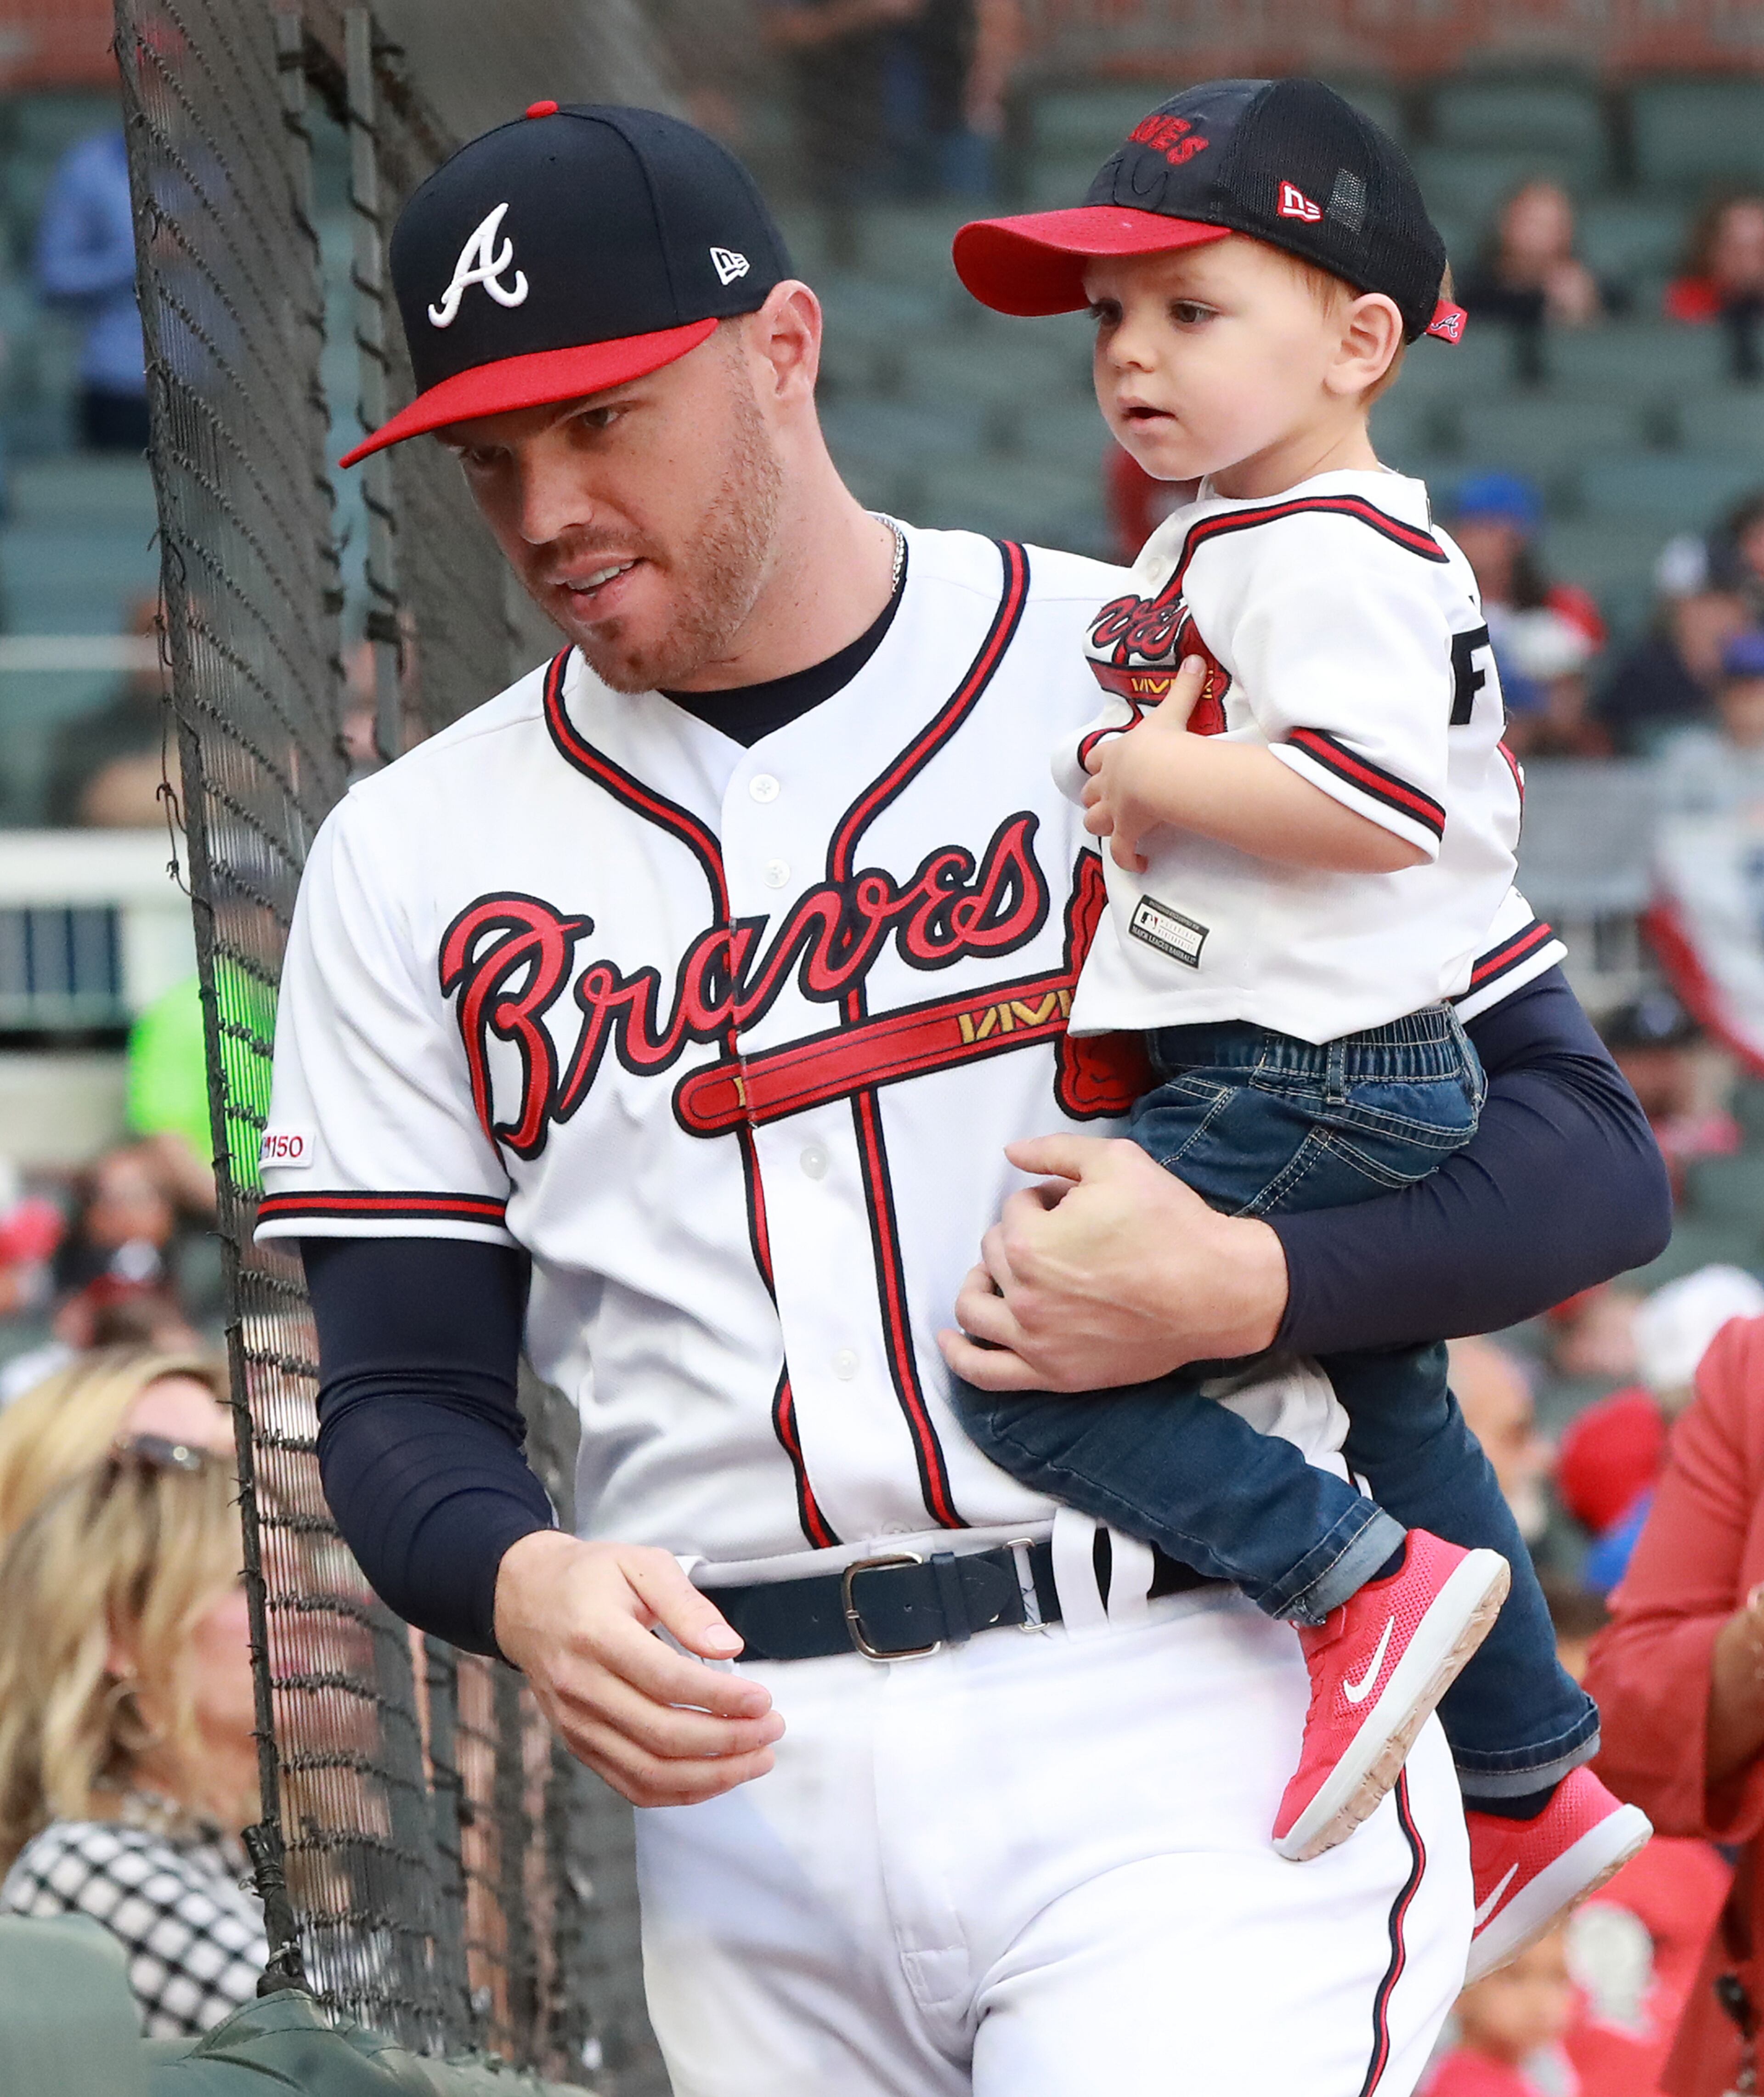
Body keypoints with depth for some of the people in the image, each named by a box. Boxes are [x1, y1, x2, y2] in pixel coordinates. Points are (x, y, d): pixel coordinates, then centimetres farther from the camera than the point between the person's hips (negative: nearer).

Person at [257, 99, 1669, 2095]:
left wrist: (1238, 1286, -14)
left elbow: (1591, 1153, 3)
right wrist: (520, 1585, -12)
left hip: (1187, 1728, -4)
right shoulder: (413, 858, 12)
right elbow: (406, 1391, 10)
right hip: (748, 1799, 4)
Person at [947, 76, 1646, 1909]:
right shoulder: (1210, 543, 17)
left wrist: (1152, 775, -21)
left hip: (1307, 1095, -11)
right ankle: (1531, 1788, 34)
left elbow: (1376, 800, -29)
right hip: (1340, 1088, 11)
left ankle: (1366, 1574, -13)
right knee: (1389, 1408, 23)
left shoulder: (1329, 555, -16)